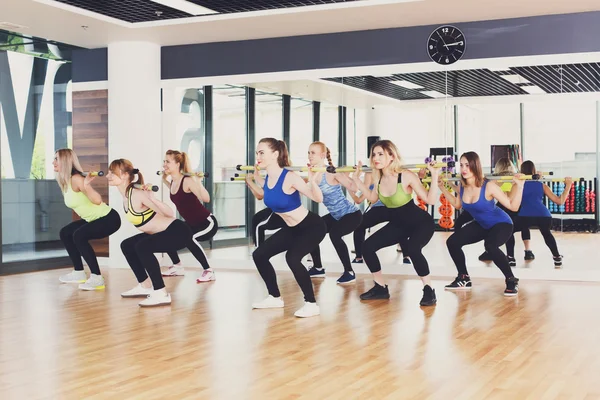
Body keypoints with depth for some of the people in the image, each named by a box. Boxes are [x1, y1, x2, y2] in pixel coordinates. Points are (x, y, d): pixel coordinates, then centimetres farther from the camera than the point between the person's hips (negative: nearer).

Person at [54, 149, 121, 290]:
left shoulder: (76, 179, -22)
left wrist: (86, 185, -45)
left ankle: (97, 279, -22)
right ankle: (79, 273, 20)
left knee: (79, 236, -28)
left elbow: (97, 200, -34)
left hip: (108, 218, -10)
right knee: (65, 233, 14)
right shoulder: (65, 182, 4)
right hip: (93, 219, 10)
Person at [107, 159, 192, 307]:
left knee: (142, 247, -30)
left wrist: (152, 198, -32)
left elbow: (170, 214, -22)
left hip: (178, 232, -10)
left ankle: (161, 294, -24)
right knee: (126, 246, 15)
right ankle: (145, 286, 26)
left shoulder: (137, 194, -22)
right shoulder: (125, 194, 2)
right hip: (163, 231, 10)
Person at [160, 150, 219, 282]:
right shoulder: (172, 182, 1)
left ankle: (209, 271, -21)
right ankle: (177, 267, 22)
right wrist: (164, 180, 19)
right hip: (191, 224, 9)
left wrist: (198, 181, -44)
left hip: (207, 222, -9)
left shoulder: (187, 181, -24)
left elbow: (206, 199, -36)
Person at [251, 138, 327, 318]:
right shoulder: (266, 179, -4)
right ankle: (275, 297, 23)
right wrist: (254, 176, 17)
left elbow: (317, 198, -26)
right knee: (259, 255, 7)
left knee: (292, 257, -31)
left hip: (312, 226, -9)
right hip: (291, 228, 9)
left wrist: (312, 181, -43)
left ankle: (311, 304, -16)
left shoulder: (289, 177, -26)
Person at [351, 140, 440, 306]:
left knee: (412, 249, -36)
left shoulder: (407, 176, -26)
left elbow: (430, 200, -26)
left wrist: (434, 176, -35)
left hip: (421, 222, -7)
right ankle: (381, 288, 12)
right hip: (398, 224, 7)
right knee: (367, 246, -5)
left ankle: (429, 290, -15)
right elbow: (373, 198, 10)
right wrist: (356, 179, 6)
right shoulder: (378, 176, -8)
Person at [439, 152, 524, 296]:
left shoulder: (488, 187, -29)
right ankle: (464, 279, 14)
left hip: (501, 223, -7)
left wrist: (519, 186, -38)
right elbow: (457, 205, 10)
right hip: (481, 225, 7)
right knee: (452, 242, -3)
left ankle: (512, 280, -18)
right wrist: (442, 187, 6)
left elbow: (513, 206, -26)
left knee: (490, 245, -38)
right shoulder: (463, 187, -11)